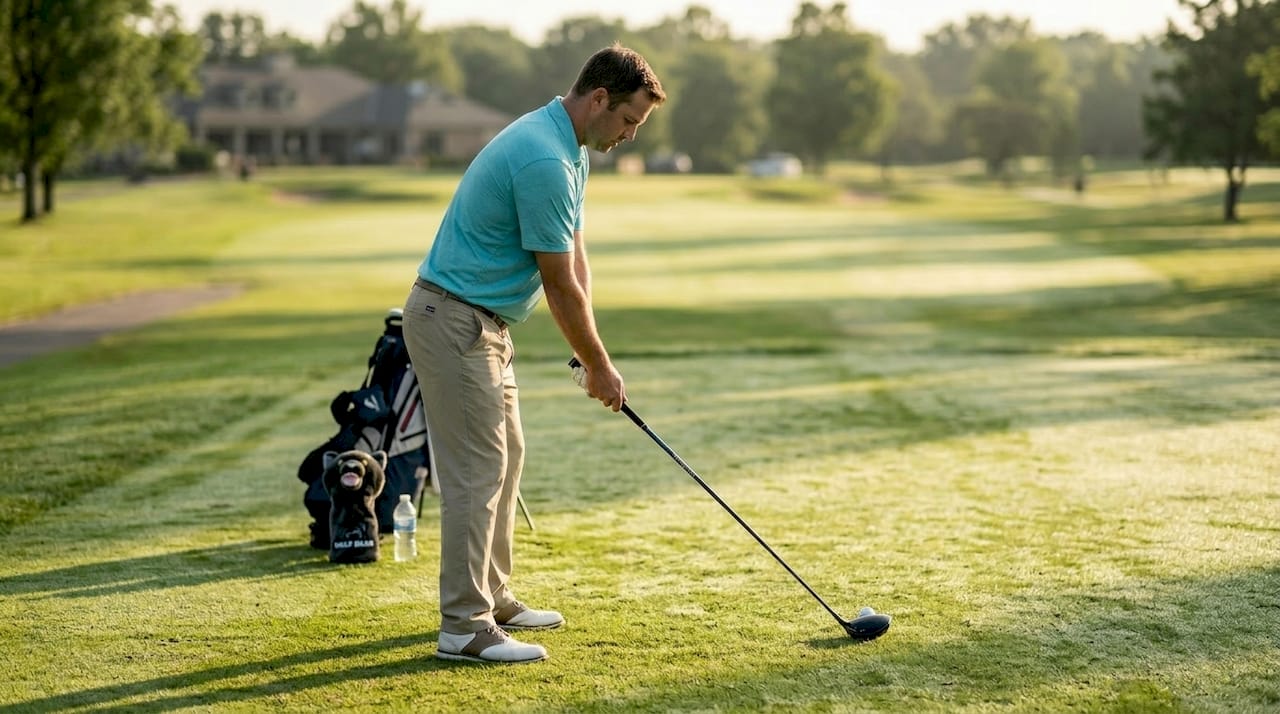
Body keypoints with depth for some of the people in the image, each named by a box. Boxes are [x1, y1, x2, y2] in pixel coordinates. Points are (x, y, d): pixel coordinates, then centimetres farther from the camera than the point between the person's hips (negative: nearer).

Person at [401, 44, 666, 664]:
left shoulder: (568, 150, 9)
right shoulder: (542, 159, -24)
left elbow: (575, 259, 12)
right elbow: (559, 285, -19)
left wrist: (590, 354, 4)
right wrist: (600, 367, -8)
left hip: (483, 323, 11)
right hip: (454, 319, -11)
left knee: (504, 458, 16)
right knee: (477, 469, -8)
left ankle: (491, 598, 26)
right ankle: (464, 627, -4)